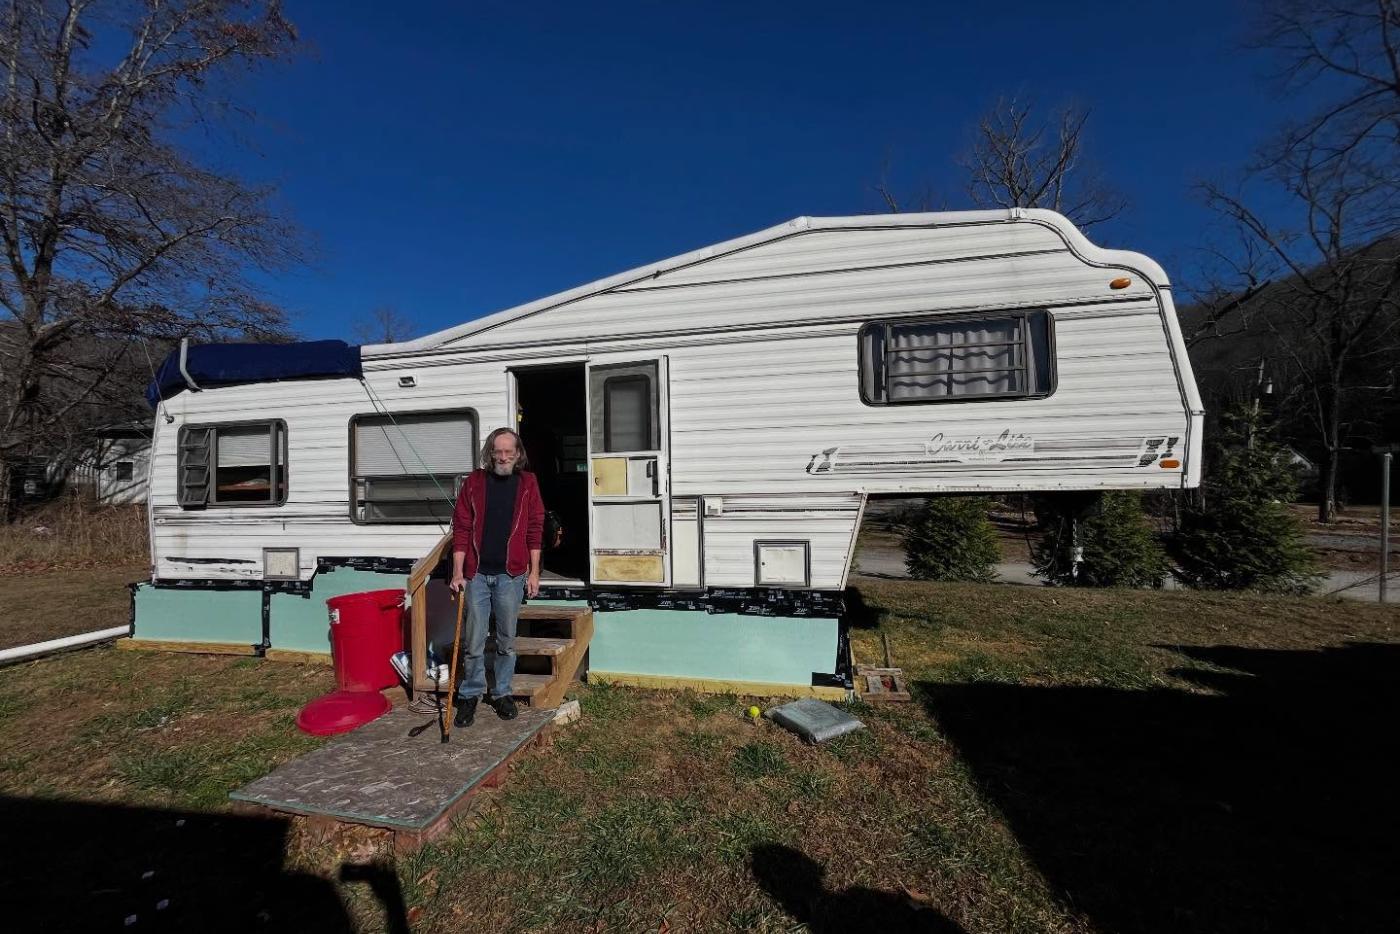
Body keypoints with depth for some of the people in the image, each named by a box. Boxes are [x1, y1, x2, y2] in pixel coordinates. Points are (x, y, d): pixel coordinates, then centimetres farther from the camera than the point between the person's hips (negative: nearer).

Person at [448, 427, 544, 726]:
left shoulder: (527, 483, 2)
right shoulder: (473, 482, 2)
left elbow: (535, 530, 3)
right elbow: (461, 529, 1)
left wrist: (534, 572, 0)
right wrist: (458, 572, -3)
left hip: (511, 574, 0)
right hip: (476, 574, 0)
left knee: (507, 640, 11)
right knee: (474, 641, 7)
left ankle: (502, 693, 27)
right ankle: (470, 695, 24)